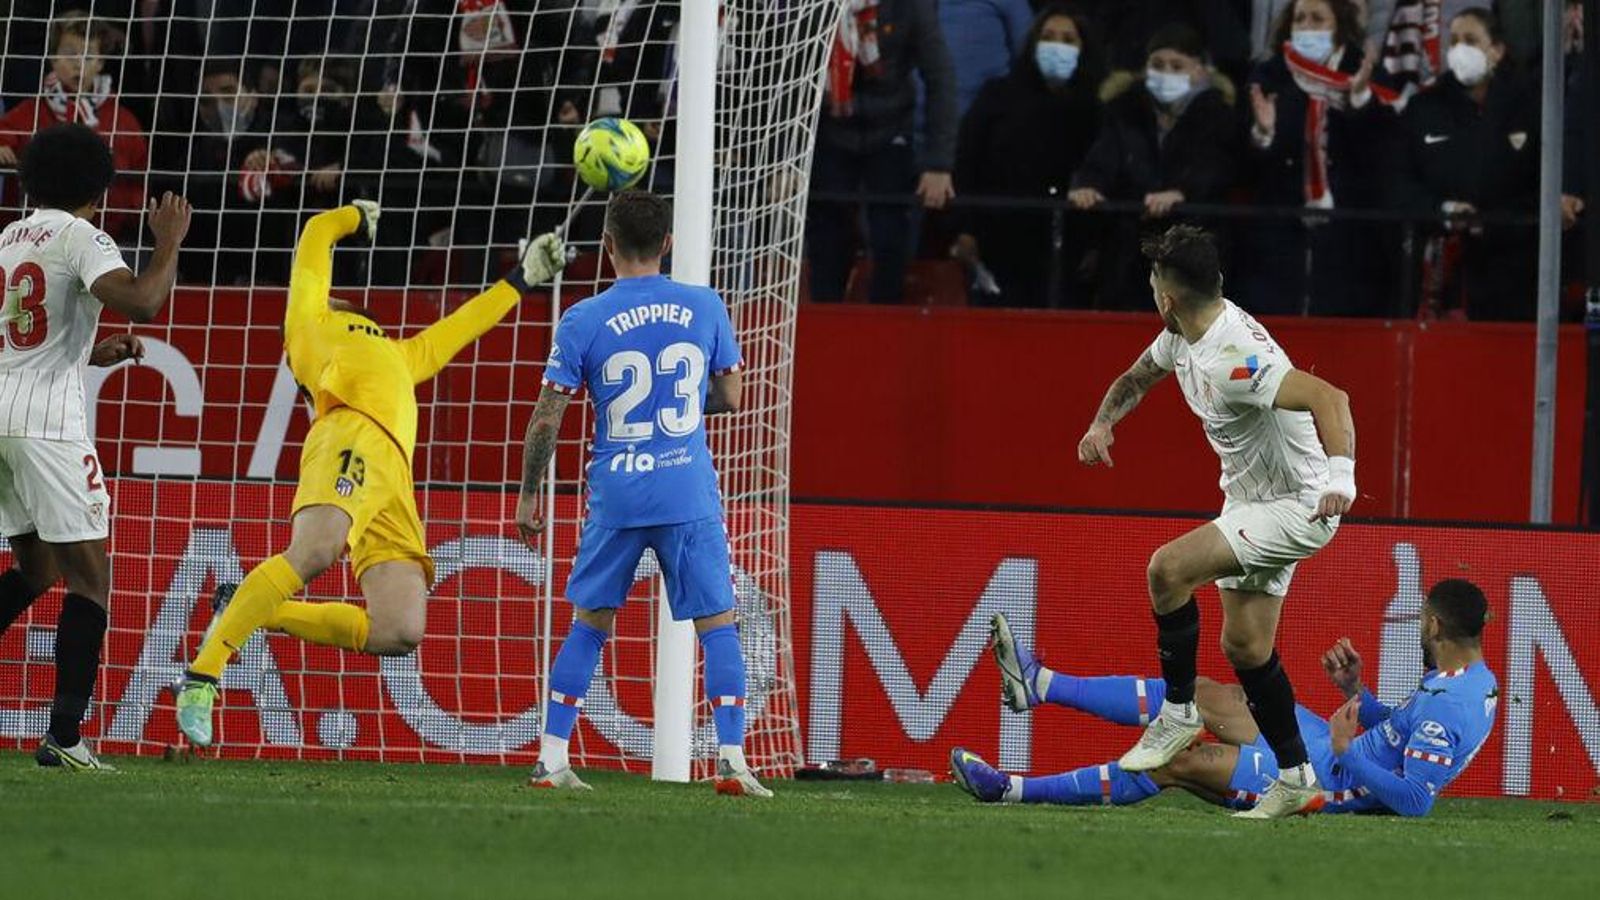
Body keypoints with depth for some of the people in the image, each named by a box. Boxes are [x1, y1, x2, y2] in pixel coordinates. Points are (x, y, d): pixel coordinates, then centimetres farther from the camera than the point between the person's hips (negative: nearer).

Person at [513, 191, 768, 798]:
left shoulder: (583, 322, -3)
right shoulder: (705, 308, 1)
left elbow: (546, 419, -2)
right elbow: (729, 398, 11)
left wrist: (529, 496, 9)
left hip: (615, 499, 0)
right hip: (690, 497, 0)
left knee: (591, 625, 13)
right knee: (717, 623, 4)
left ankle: (551, 759, 11)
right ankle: (731, 761, -7)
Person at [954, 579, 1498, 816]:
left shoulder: (1448, 710, -28)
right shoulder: (1478, 680, 5)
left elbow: (1415, 801, -34)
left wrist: (1346, 756, -28)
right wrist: (1355, 692, 5)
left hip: (1327, 781, -10)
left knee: (1177, 762, -10)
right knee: (1200, 698, 9)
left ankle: (1013, 791, -2)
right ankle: (1039, 685, 15)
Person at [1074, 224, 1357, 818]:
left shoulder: (1235, 358, -29)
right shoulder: (1184, 336, 2)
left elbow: (1329, 398, -38)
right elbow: (1137, 379, 21)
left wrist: (1341, 477, -51)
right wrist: (1103, 422, 1)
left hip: (1298, 507, -10)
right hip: (1249, 501, 10)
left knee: (1169, 567, -24)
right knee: (1245, 647, 9)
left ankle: (1178, 713, -9)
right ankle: (1295, 777, 18)